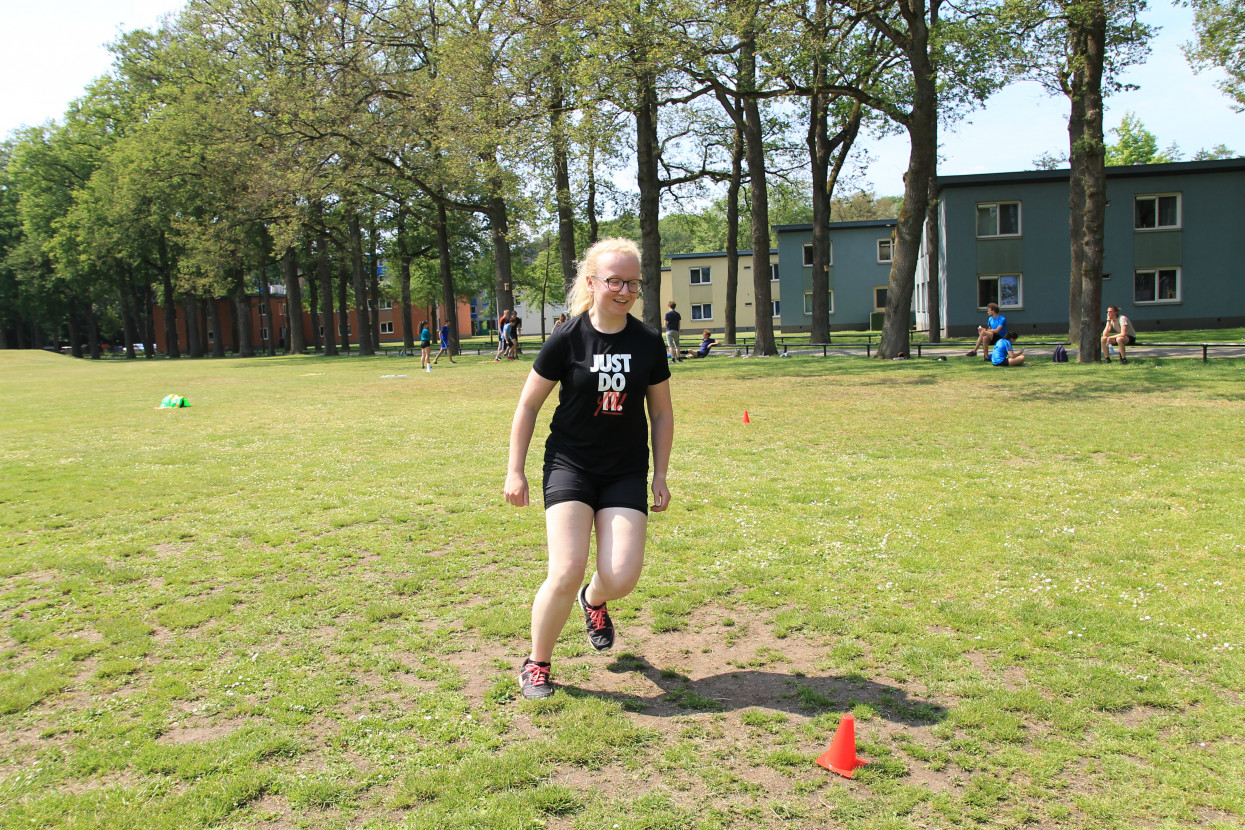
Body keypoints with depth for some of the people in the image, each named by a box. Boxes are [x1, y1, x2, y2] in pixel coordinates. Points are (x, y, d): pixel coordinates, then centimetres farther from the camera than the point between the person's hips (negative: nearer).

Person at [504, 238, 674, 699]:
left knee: (622, 578, -11)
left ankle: (594, 601, 29)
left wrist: (660, 476, 8)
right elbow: (528, 406, 1)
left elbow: (661, 414, 10)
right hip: (569, 465, -2)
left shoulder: (648, 343, -1)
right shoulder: (567, 339, -8)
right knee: (567, 572, -17)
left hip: (626, 472, 2)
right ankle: (537, 663, 9)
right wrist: (515, 471, -1)